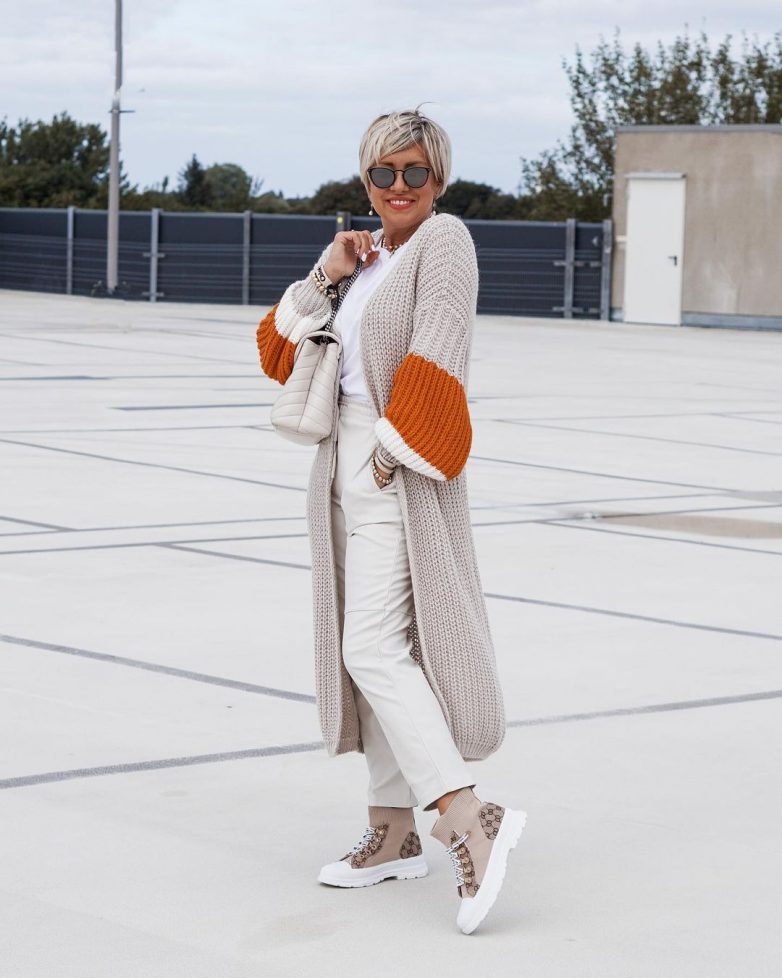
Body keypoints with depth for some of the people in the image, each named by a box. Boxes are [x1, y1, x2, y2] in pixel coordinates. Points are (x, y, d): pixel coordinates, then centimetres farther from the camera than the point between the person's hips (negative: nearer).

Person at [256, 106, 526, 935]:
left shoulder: (443, 239, -9)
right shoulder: (364, 252, 14)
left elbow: (436, 353, -18)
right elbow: (281, 353, 12)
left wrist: (392, 449, -17)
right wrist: (324, 277, -3)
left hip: (399, 471, -9)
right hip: (347, 462, 9)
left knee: (373, 648, -17)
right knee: (369, 648, 12)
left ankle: (471, 823, -20)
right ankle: (394, 832, 20)